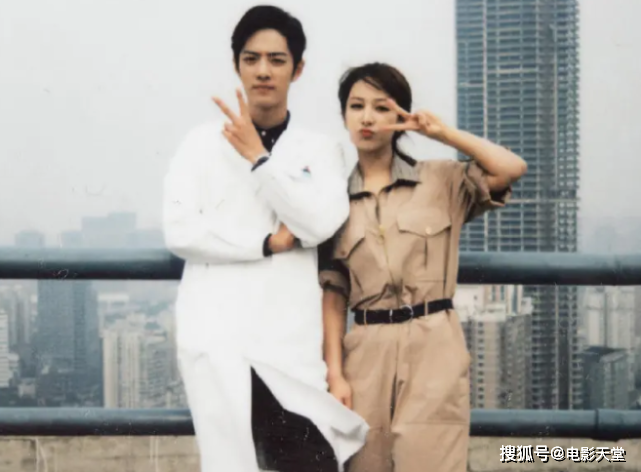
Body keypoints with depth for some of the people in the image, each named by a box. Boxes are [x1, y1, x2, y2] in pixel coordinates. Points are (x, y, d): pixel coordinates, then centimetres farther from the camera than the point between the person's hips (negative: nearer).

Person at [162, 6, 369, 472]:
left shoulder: (321, 150, 10)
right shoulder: (203, 143, 7)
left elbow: (323, 222, -6)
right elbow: (179, 230, -3)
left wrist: (259, 158, -7)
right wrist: (269, 242, -5)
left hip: (292, 336, 1)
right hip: (218, 331, -1)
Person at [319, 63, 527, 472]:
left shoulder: (441, 180, 6)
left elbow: (512, 169, -10)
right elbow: (332, 292, 5)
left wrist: (443, 132, -4)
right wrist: (335, 372, -2)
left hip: (434, 346, -2)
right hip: (366, 352, 2)